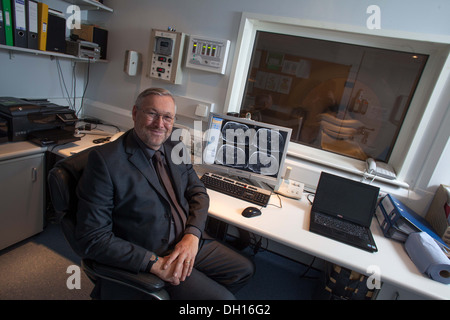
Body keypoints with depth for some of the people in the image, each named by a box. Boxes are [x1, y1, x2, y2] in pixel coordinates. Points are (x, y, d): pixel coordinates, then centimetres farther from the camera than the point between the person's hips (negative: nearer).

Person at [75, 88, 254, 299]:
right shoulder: (104, 160, -18)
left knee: (245, 270, 13)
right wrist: (154, 263, -23)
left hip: (190, 242, 7)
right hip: (147, 259, -6)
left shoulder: (176, 150, 2)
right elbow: (93, 236, -19)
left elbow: (198, 193, 6)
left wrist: (192, 235, -13)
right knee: (222, 296, -11)